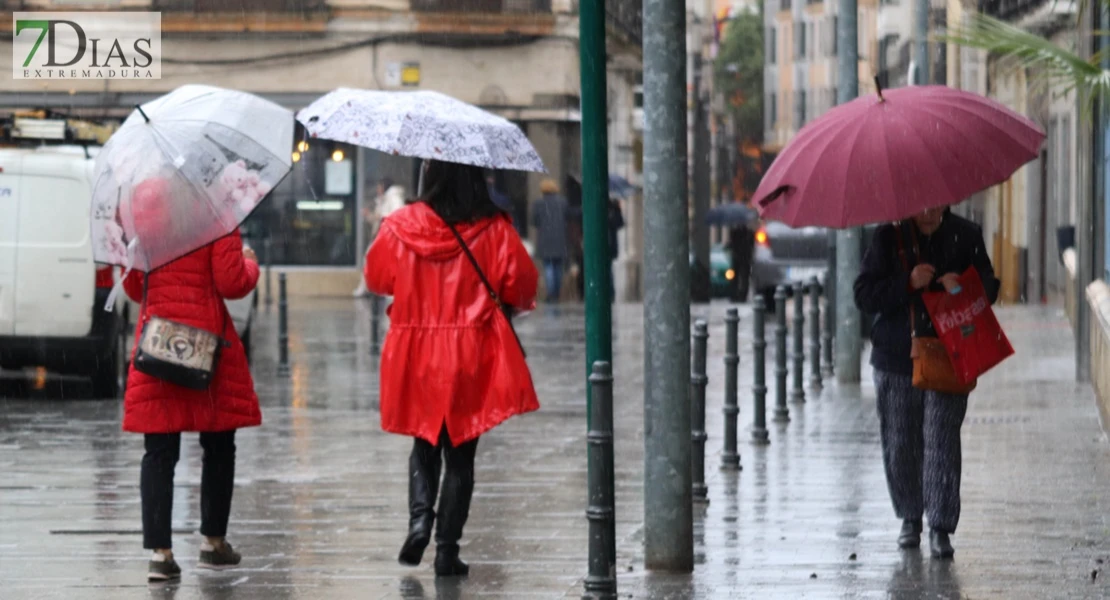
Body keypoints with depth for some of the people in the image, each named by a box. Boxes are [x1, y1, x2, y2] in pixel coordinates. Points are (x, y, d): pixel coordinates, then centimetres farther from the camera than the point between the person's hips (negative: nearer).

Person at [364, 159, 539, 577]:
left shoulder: (402, 226, -3)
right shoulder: (494, 230, -7)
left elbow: (377, 278, 9)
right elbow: (521, 285, -2)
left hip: (416, 352, 1)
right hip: (472, 355, -1)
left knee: (425, 442, 18)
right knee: (461, 453, 6)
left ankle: (420, 517, -7)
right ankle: (447, 549, 2)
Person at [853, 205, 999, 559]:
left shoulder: (965, 237, 4)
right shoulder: (889, 238, 1)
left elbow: (988, 288, 8)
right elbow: (864, 295, -4)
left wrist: (960, 287, -14)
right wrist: (908, 284, -19)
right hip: (897, 360, 1)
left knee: (942, 442, -9)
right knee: (899, 445, 6)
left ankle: (941, 528, -6)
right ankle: (910, 518, 25)